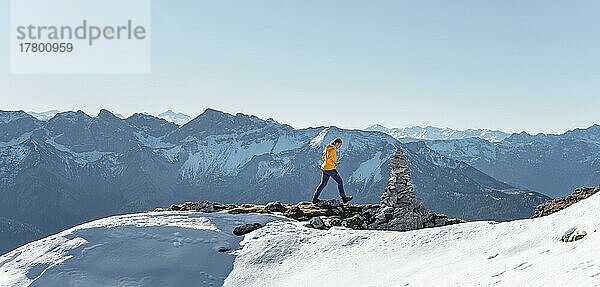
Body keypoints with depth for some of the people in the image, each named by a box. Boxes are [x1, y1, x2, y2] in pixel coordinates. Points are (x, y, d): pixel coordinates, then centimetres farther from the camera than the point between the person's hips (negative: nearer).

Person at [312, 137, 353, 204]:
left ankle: (315, 198, 11)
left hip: (325, 169, 9)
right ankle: (344, 197, 10)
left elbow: (323, 158, 21)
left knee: (323, 183, 12)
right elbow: (328, 159, -26)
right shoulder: (333, 150, -17)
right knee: (340, 181, 4)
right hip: (330, 169, -9)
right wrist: (334, 164, -13)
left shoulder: (328, 149, 13)